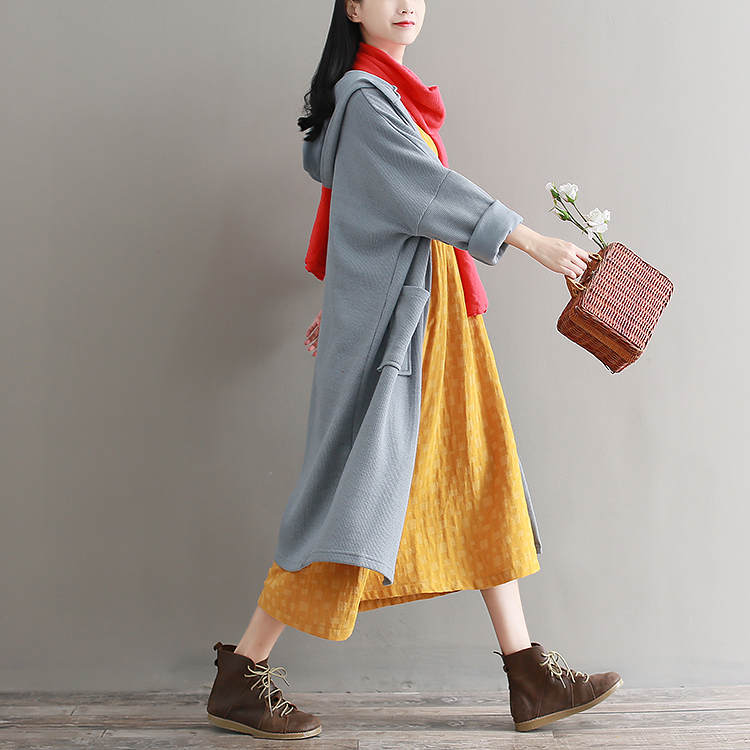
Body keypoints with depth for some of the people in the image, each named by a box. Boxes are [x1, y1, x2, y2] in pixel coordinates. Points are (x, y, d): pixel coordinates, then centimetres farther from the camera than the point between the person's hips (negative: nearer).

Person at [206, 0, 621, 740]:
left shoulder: (385, 92, 19)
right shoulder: (364, 94, -9)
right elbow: (430, 190, -19)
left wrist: (339, 303, 23)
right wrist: (535, 243, -21)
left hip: (433, 322, 10)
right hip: (389, 325, -10)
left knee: (482, 485, 7)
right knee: (356, 493, -8)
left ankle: (531, 678, 14)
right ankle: (241, 676, 4)